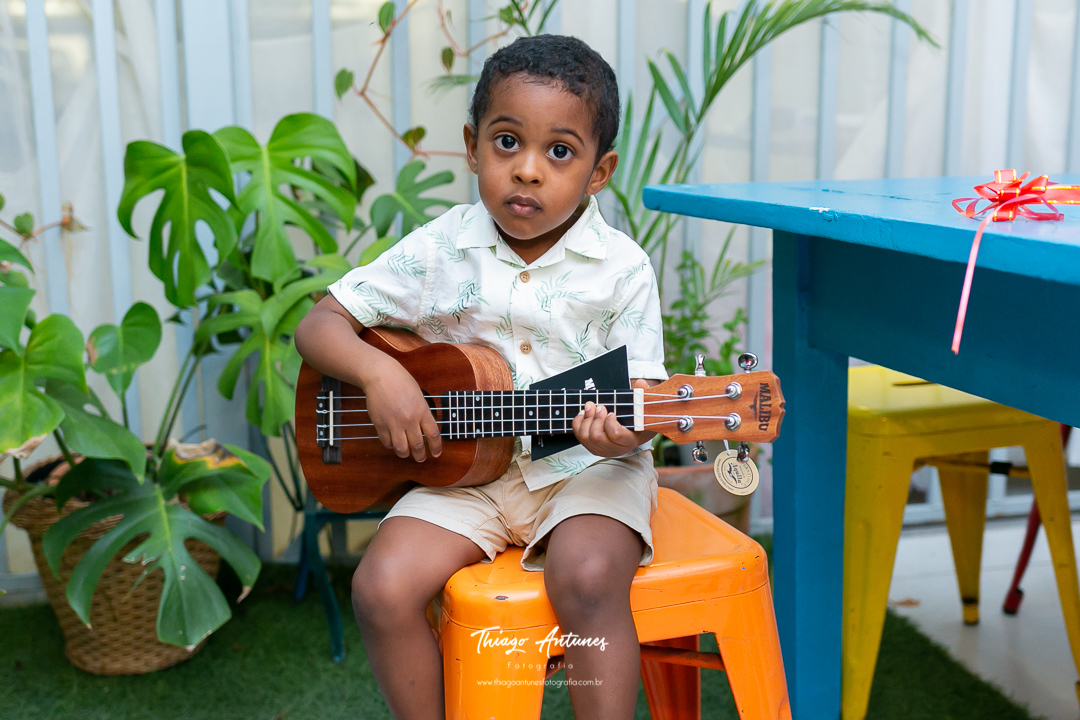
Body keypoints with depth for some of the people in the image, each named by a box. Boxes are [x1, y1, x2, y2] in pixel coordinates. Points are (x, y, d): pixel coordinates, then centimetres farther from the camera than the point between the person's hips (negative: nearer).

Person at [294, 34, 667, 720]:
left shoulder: (621, 268, -5)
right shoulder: (440, 249, -1)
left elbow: (642, 395, -4)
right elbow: (321, 323, 1)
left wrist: (626, 429, -28)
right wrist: (378, 372, -18)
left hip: (584, 466, -2)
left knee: (588, 577, -31)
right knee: (382, 587, -18)